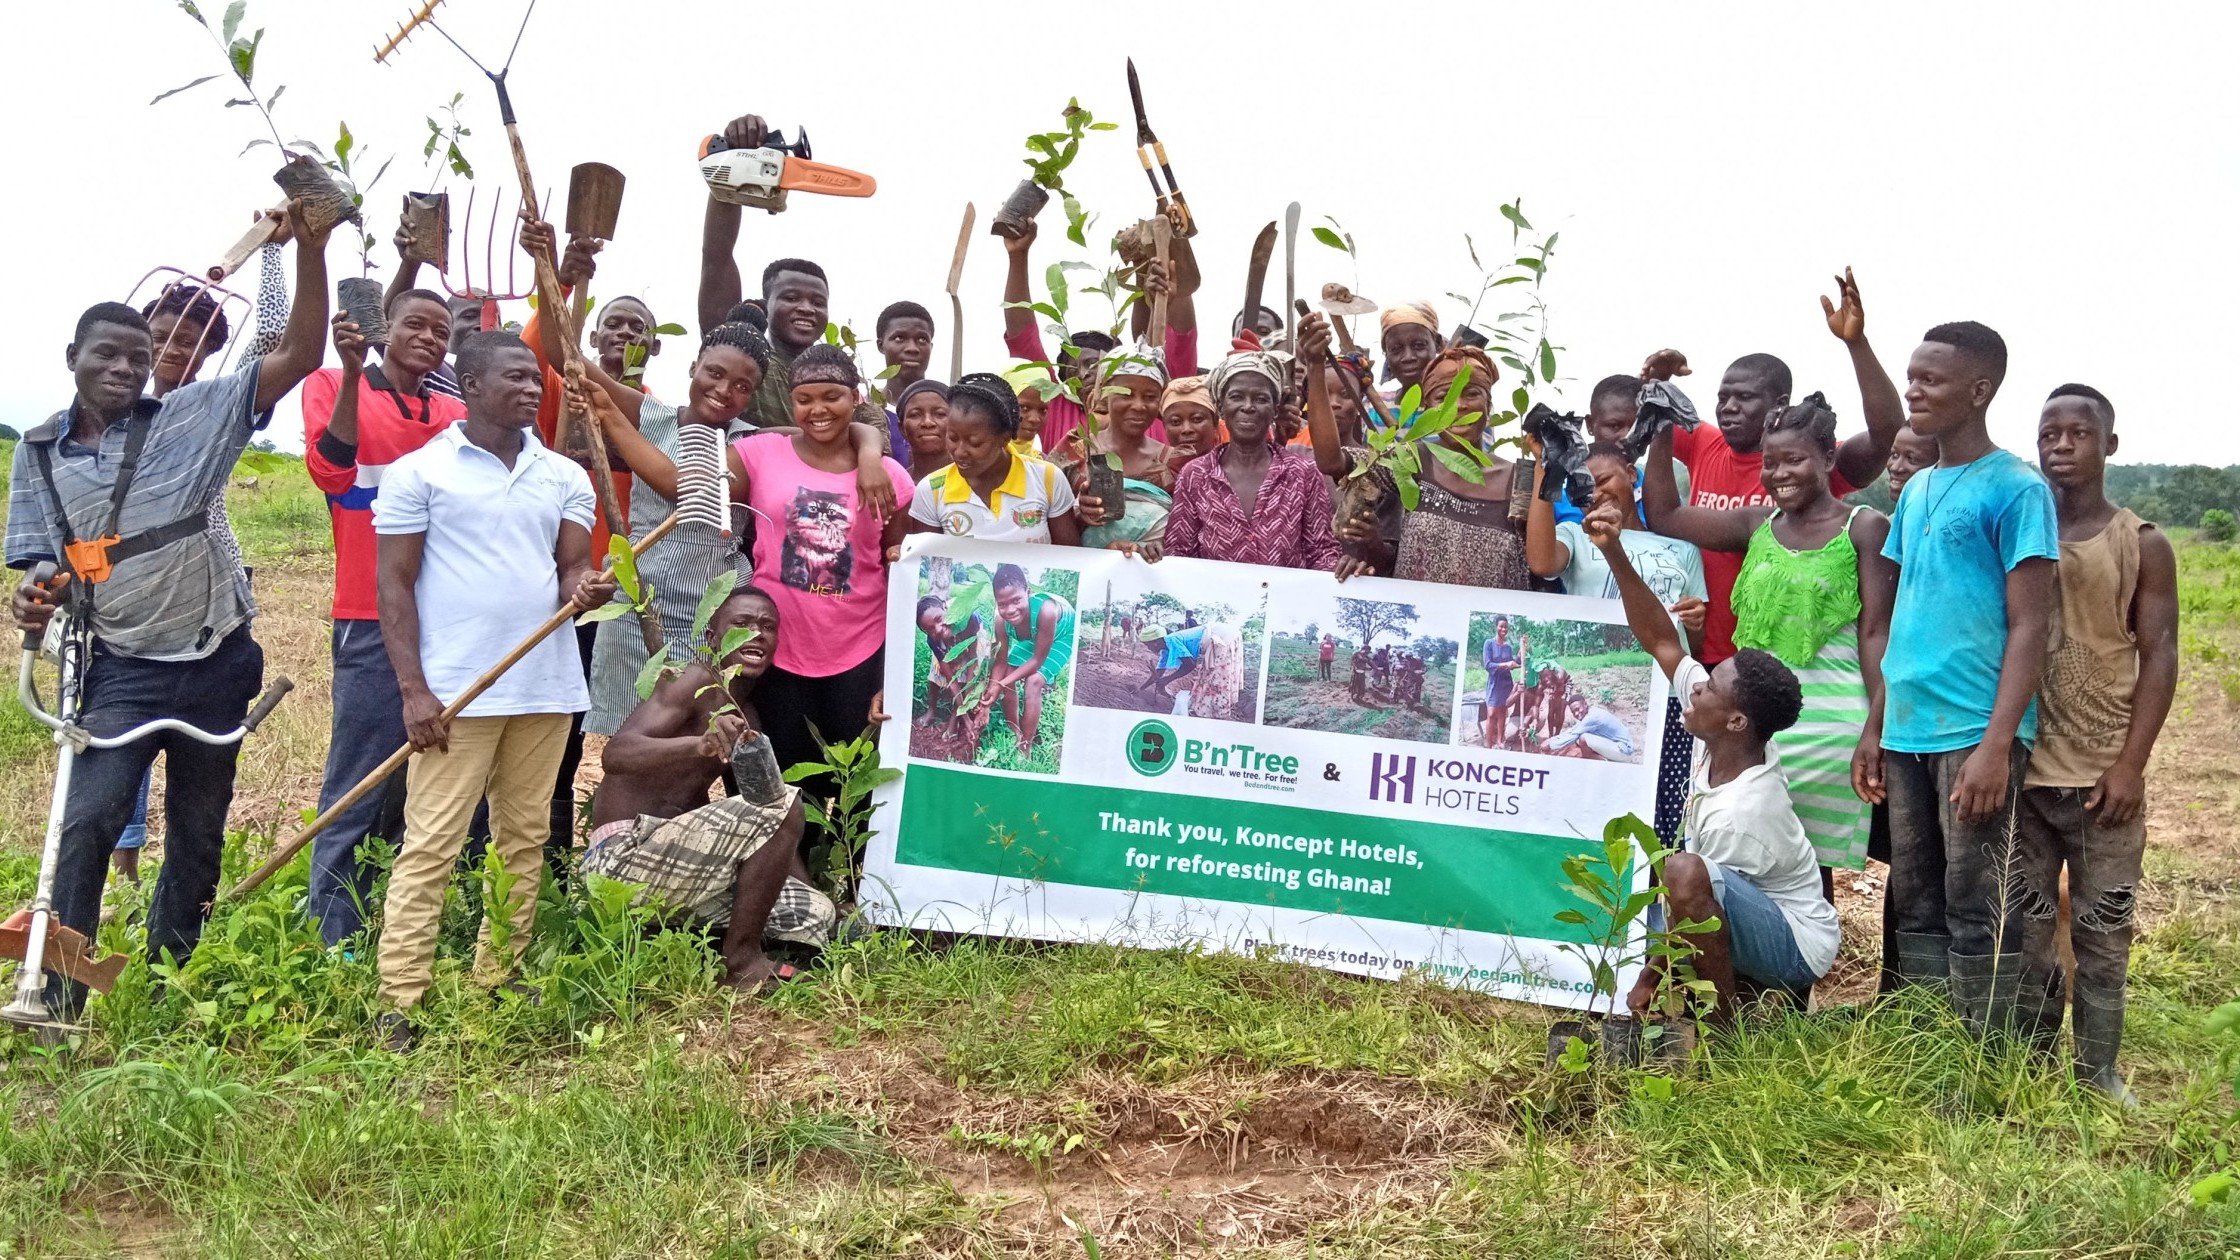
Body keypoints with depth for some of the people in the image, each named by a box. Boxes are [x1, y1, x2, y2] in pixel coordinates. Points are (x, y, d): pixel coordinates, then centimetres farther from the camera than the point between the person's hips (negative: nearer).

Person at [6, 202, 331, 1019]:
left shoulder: (192, 417, -3)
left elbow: (296, 358, -10)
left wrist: (309, 248, -20)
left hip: (217, 662, 1)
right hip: (121, 671, 0)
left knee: (199, 833, 11)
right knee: (88, 821, -16)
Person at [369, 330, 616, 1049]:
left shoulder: (564, 476, 12)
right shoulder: (419, 472, -1)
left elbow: (572, 567, 10)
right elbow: (394, 585, -3)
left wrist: (582, 589, -16)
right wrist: (414, 690, -11)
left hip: (548, 687, 5)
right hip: (456, 690, -5)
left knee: (524, 840, 8)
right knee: (430, 845, -5)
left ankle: (499, 984, 17)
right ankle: (400, 1003, -3)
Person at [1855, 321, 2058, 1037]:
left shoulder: (2015, 490, -7)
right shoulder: (1917, 491, 15)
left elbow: (2028, 627, -11)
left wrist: (1997, 745, -17)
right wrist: (1876, 728, 15)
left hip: (1975, 730, -7)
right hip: (1907, 730, 7)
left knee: (1977, 911, -2)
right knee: (1916, 902, 11)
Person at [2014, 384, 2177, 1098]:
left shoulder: (2143, 546, 0)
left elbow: (2159, 658, -3)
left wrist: (2130, 764, -11)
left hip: (2103, 775, -2)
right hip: (2021, 769, 2)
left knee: (2103, 928, 4)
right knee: (2024, 924, 7)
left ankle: (2098, 1069, 12)